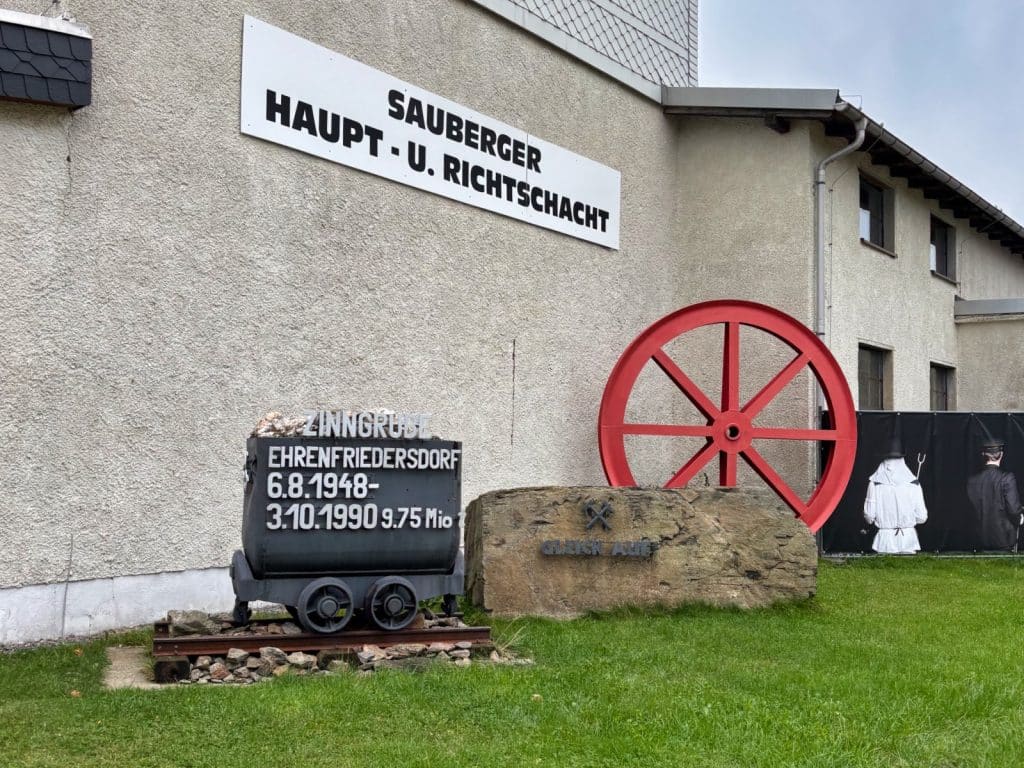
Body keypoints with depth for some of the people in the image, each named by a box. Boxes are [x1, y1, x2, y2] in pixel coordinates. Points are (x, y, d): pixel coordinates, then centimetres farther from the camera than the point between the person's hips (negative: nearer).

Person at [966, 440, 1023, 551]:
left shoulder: (972, 480, -2)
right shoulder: (1007, 478, -16)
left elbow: (972, 509, 4)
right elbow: (1013, 508, -17)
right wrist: (1019, 518, 2)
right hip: (1004, 538, -4)